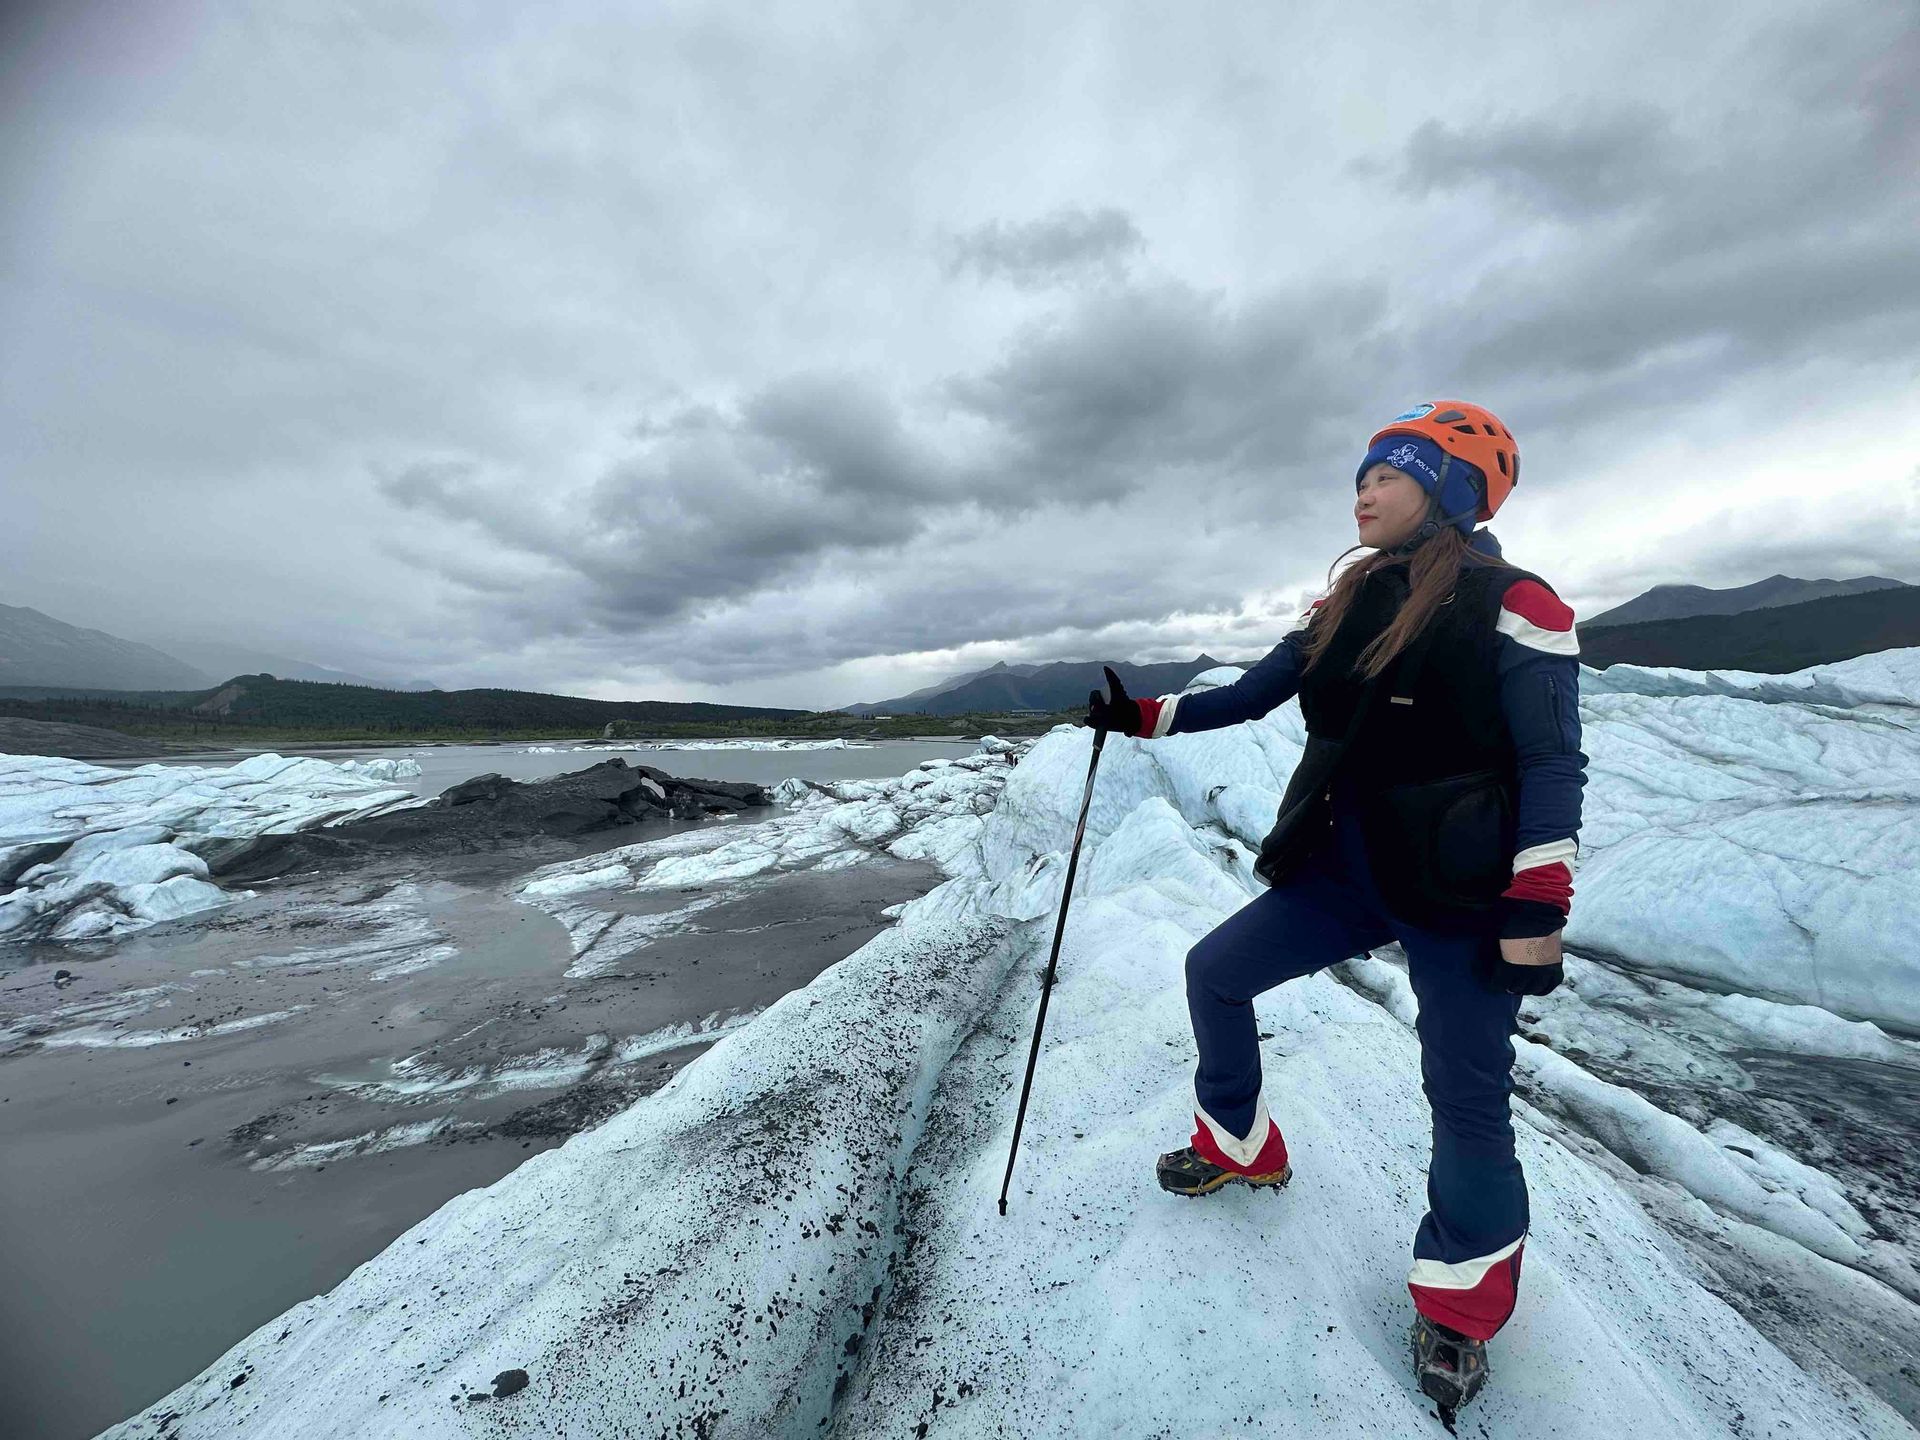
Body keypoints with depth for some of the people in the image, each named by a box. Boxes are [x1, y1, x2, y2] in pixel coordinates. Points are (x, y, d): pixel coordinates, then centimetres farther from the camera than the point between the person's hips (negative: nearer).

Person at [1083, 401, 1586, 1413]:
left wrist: (1536, 915, -16)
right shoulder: (1346, 603, 9)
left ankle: (1461, 1299, 33)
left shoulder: (1511, 604, -9)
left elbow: (1553, 764, -12)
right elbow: (1252, 695, 11)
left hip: (1463, 894, -6)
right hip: (1347, 873, 6)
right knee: (1214, 972, 6)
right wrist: (1143, 715, 3)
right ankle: (1239, 1146, 31)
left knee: (1466, 1100, 3)